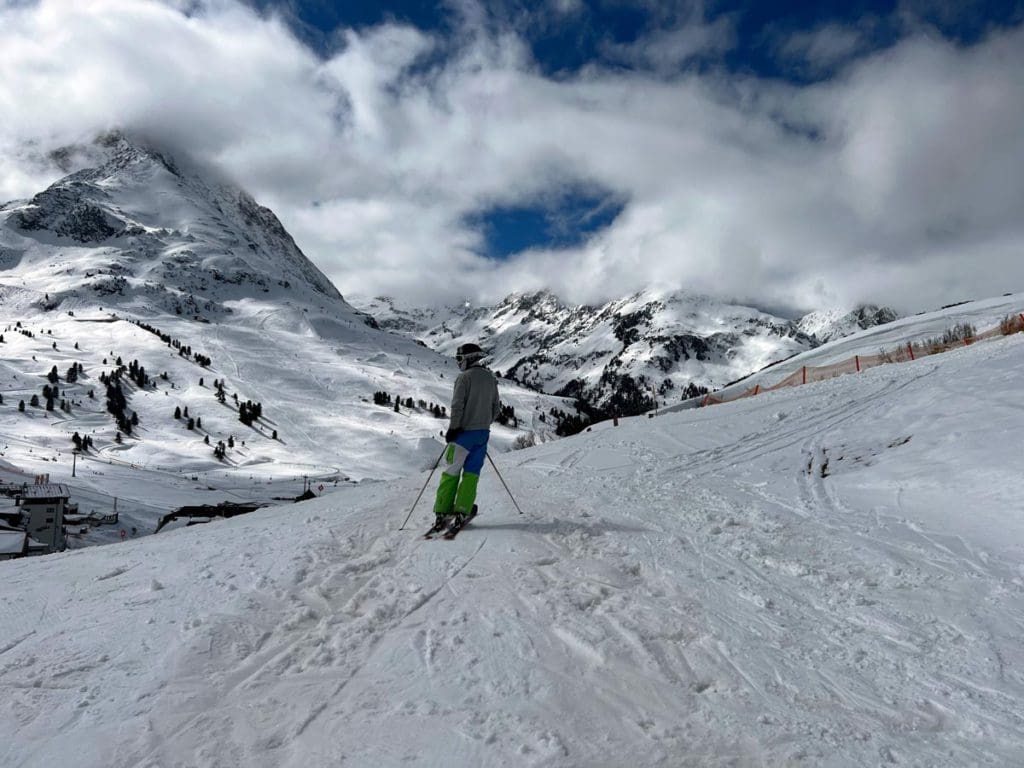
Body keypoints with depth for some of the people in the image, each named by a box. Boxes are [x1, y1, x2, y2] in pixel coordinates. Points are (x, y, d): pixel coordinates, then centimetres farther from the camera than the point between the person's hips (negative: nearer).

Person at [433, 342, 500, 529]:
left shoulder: (465, 377, -9)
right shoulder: (491, 379, 11)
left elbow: (458, 405, -15)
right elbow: (496, 408, 16)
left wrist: (452, 428, -9)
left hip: (464, 432, -6)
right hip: (483, 433, 6)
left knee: (451, 472, 1)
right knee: (471, 474, 7)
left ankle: (443, 512, 0)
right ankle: (462, 512, 0)